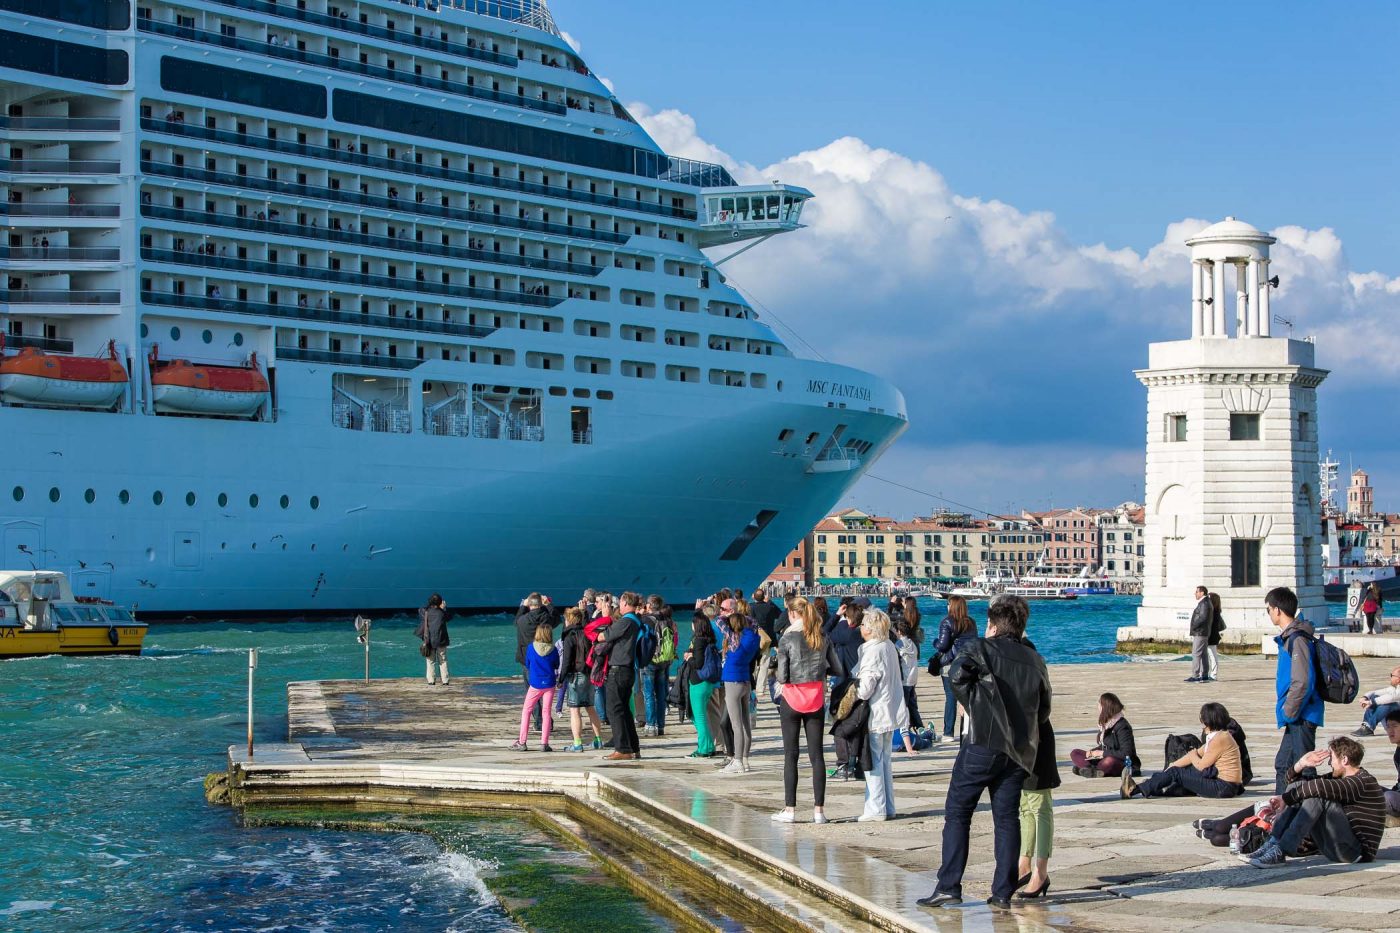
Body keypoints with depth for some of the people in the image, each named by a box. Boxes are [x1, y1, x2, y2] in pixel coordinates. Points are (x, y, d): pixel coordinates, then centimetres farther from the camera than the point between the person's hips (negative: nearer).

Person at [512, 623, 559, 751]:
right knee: (547, 712, 6)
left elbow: (527, 664, 4)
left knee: (526, 711, 9)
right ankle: (544, 743, 3)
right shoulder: (553, 650, -7)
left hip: (535, 684, -1)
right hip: (549, 684, 1)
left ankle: (521, 742, 6)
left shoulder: (531, 647, -8)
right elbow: (556, 666, 7)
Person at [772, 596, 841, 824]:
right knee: (817, 754, 6)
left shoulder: (787, 639, -11)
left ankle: (790, 809, 4)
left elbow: (782, 676, -13)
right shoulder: (823, 638, 1)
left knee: (790, 755, 4)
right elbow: (836, 667, 5)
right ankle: (819, 809, 5)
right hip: (816, 699, 3)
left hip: (792, 698, -3)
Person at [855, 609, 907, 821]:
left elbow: (866, 686, -21)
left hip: (876, 713, -9)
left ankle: (875, 809, 0)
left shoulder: (872, 651, -19)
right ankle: (888, 808, 19)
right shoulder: (890, 646, 8)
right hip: (891, 711, 9)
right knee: (885, 760, 15)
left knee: (873, 761, -2)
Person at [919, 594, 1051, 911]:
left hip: (983, 742, -4)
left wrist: (975, 707, -7)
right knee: (1007, 818, 8)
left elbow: (958, 674, -19)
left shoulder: (982, 648, -2)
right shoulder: (1035, 660, 12)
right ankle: (1003, 893, 6)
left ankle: (949, 887, -1)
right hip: (1019, 750, 5)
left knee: (957, 813, 2)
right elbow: (1044, 711, 16)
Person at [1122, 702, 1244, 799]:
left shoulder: (1220, 739, -17)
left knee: (1176, 773, -8)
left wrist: (1193, 755, 8)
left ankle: (1135, 790, -5)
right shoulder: (1219, 736, 15)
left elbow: (1201, 765, -14)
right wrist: (1173, 765, 10)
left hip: (1224, 787, -9)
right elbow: (1197, 754, 16)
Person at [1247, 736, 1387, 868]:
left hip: (1357, 852, -9)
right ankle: (1273, 843, -12)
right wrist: (1302, 763, -1)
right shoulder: (1339, 777, 14)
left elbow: (1320, 787, -28)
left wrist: (1285, 798, -20)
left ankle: (1281, 852, -33)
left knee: (1317, 796, -26)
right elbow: (1293, 780, 18)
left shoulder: (1364, 782, -14)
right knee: (1297, 785, 4)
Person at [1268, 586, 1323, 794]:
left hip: (1301, 717, -11)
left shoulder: (1297, 640, -18)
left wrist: (1289, 712, -16)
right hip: (1295, 718, 11)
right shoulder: (1288, 637, 13)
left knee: (1302, 769, -6)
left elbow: (1303, 682, -24)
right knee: (1283, 766, 18)